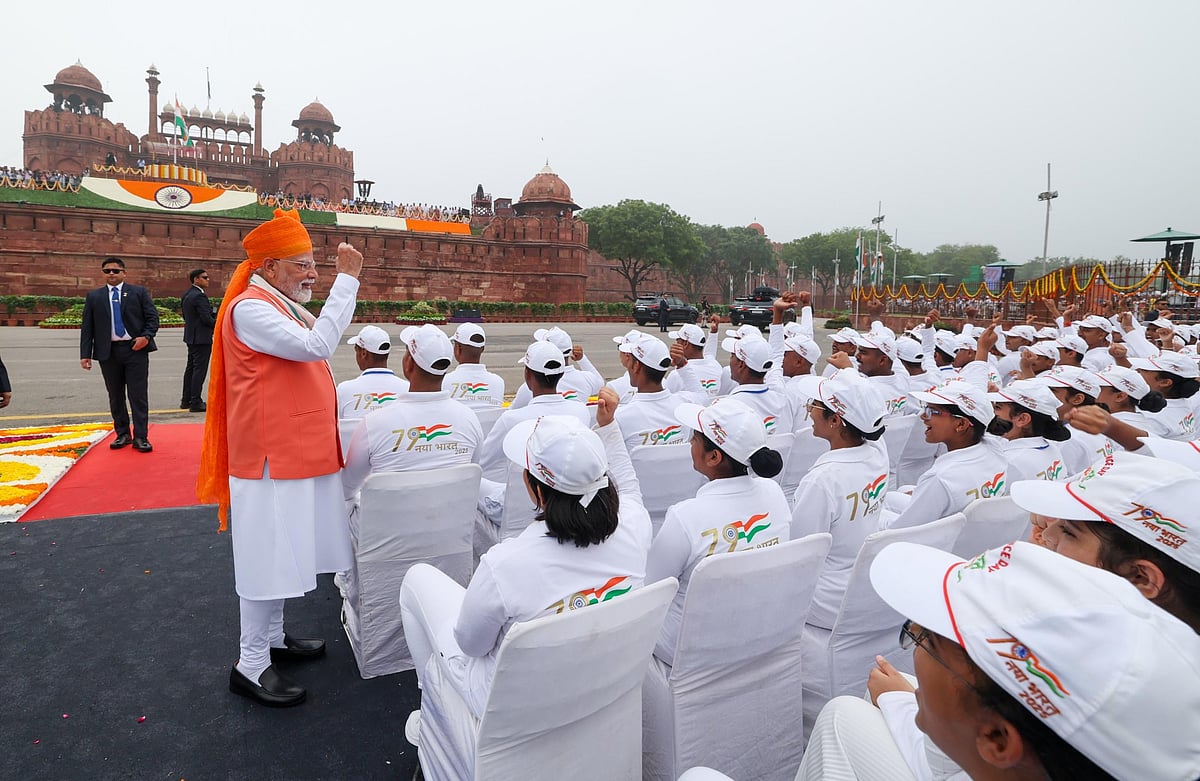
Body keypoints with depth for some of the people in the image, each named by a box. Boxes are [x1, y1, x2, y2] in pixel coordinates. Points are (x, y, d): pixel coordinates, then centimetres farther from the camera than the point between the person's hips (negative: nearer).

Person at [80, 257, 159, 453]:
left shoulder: (139, 292, 5)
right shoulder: (94, 297, 10)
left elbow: (152, 317, 3)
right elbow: (87, 327, 8)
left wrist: (146, 336, -15)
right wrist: (85, 354, 1)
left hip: (136, 349, -2)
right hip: (108, 352, 3)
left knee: (138, 395, -3)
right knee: (115, 396, 10)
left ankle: (140, 437, 1)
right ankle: (122, 434, 21)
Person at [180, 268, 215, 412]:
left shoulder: (186, 294, 13)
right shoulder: (200, 296, -18)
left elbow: (186, 315, 18)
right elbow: (206, 318, -21)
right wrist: (217, 324, -5)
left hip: (191, 336, 10)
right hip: (202, 338, -10)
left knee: (191, 368, 17)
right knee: (200, 369, -6)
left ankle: (186, 400, 24)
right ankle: (196, 403, -4)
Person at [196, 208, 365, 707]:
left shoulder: (282, 306, 15)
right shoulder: (250, 308, -16)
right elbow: (317, 345, -27)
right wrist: (346, 278, -24)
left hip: (298, 452, 10)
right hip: (272, 456, -10)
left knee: (283, 550, 18)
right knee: (269, 556, -3)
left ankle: (273, 637, 33)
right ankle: (250, 665, 10)